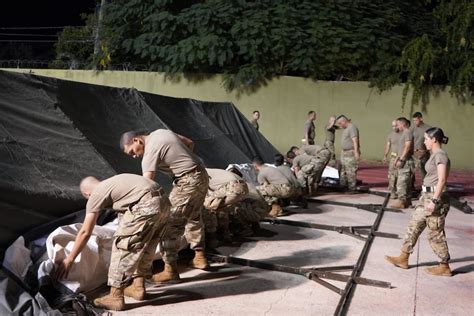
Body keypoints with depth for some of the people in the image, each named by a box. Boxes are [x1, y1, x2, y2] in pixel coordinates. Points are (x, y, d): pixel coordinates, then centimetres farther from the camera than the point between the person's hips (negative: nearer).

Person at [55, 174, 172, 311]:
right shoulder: (112, 183, 33)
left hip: (147, 206, -9)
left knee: (121, 245, 3)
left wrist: (69, 259, 18)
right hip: (164, 202, 9)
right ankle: (138, 287, 33)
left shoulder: (96, 194, 10)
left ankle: (115, 297, 7)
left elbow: (85, 233, 10)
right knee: (143, 246, 24)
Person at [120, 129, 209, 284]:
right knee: (194, 217, 24)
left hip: (188, 181, -10)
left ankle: (170, 270, -4)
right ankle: (200, 257, 35)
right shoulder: (160, 132, 10)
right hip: (202, 175, 10)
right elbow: (190, 143, 19)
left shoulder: (150, 152, -15)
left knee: (169, 224, -6)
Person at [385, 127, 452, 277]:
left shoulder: (440, 155, -16)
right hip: (426, 196, 10)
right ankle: (403, 258, 21)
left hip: (435, 197, -10)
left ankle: (444, 267, 13)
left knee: (435, 233, 0)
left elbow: (442, 180, -22)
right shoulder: (435, 155, 13)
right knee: (414, 226, 13)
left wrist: (434, 201, -25)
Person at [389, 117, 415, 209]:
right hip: (404, 161, 10)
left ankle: (401, 201, -8)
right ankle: (407, 201, 17)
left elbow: (407, 147, -19)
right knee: (406, 183, 12)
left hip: (406, 161, -10)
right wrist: (397, 158, 15)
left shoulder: (408, 132, -11)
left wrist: (401, 160, -20)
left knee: (401, 182, -10)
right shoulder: (403, 133, 19)